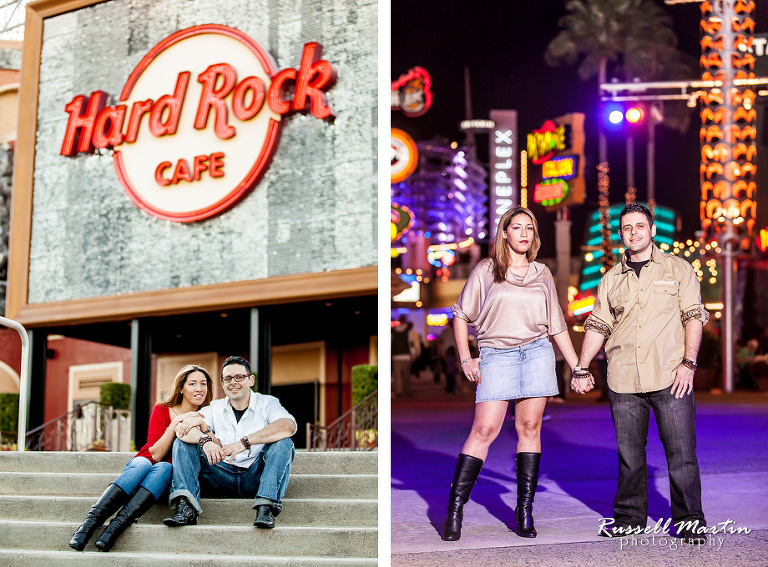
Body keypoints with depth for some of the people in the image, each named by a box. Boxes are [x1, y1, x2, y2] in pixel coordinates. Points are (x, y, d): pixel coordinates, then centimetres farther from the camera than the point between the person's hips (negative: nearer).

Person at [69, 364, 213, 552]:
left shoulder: (204, 417, 4)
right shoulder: (162, 410, -1)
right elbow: (155, 454, -11)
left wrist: (202, 427, -21)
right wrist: (174, 425, -21)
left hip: (170, 474, 0)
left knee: (163, 468, -35)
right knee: (142, 464, -36)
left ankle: (117, 525, -49)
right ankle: (90, 522, -48)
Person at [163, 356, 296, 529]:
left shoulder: (267, 403, 4)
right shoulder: (215, 408, 13)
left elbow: (288, 426, -19)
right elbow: (182, 429, -4)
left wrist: (245, 442, -27)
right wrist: (205, 441, -28)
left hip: (255, 478, -3)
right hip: (223, 480, 3)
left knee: (283, 443, -26)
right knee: (182, 443, -8)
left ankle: (265, 508, -38)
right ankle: (186, 508, -28)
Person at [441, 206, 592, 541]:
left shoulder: (542, 275, 14)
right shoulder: (486, 271, 8)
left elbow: (557, 326, 18)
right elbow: (461, 315, 9)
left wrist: (578, 368, 13)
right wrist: (465, 359, 0)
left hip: (537, 353, 3)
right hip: (496, 356, -2)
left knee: (530, 428, -1)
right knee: (485, 429, -11)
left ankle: (524, 512, 5)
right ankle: (455, 510, -6)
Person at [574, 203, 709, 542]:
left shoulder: (678, 269, 8)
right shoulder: (611, 279, 15)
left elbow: (694, 316, 2)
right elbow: (597, 326, 17)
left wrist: (689, 363, -8)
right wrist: (581, 368, 10)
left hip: (670, 377, -3)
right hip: (623, 380, 3)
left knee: (681, 451, -3)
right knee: (629, 453, 7)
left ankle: (689, 520, 7)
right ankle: (629, 518, 19)